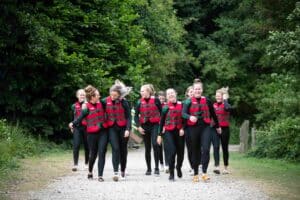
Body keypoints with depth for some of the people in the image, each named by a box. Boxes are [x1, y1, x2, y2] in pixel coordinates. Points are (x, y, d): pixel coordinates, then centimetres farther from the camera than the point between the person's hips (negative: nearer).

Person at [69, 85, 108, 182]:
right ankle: (90, 172, 36)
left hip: (103, 132, 3)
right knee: (93, 154, 10)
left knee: (102, 153, -6)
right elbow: (80, 118, -13)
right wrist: (73, 124, -30)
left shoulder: (101, 104, 4)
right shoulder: (86, 107, -9)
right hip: (92, 134, -3)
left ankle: (100, 175, -4)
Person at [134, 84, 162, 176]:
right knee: (147, 148, 8)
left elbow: (161, 112, 2)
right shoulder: (140, 102, 4)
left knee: (155, 144, -19)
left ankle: (156, 167, -11)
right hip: (144, 126, 3)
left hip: (155, 125, -3)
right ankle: (148, 169, 17)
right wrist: (138, 126, -6)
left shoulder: (155, 100, -3)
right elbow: (136, 115, 6)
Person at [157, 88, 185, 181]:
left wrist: (182, 128, -12)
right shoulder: (165, 108, 3)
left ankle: (178, 167, 40)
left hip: (179, 132, 2)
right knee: (171, 152, -14)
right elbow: (162, 122, 7)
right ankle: (171, 174, -4)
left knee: (180, 152, 9)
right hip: (168, 132, -2)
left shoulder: (181, 105, 3)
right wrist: (159, 135, 6)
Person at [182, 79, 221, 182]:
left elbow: (213, 114, 17)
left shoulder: (207, 101, 7)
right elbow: (183, 113, -12)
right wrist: (190, 117, -34)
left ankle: (204, 172, -13)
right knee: (195, 151, 8)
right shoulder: (189, 102, 2)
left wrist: (217, 126, 26)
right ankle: (195, 174, 17)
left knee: (206, 149, -15)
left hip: (205, 127, 0)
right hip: (193, 128, 0)